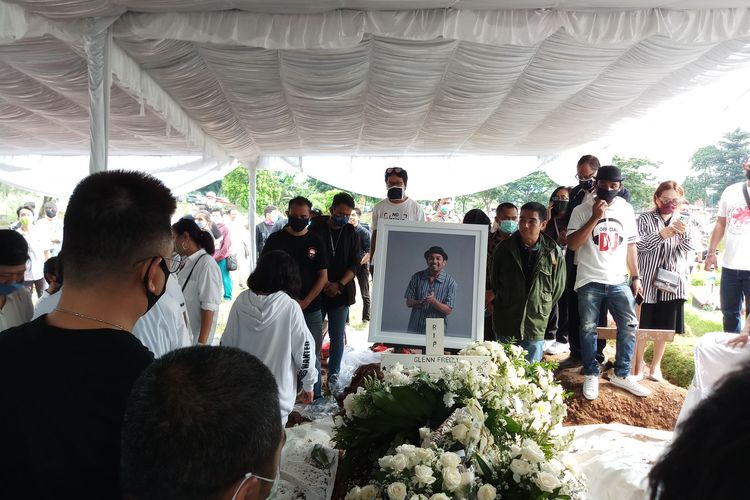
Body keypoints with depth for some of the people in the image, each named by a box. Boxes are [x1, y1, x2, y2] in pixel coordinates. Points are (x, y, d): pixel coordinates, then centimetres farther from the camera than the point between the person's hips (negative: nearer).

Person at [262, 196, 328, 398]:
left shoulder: (316, 241, 4)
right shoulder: (276, 239, 0)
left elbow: (323, 276, 2)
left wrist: (305, 302, -7)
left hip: (311, 308, 1)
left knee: (312, 355, 5)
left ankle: (315, 395, 17)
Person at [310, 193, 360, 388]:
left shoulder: (351, 234, 5)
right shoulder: (316, 229, -2)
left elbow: (355, 264, 0)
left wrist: (339, 285, -13)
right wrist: (325, 284, -14)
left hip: (341, 293, 1)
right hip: (317, 291, -1)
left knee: (337, 336, 6)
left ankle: (333, 374, 18)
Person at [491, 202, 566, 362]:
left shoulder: (554, 253, -4)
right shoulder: (504, 249, -1)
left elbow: (558, 289, 6)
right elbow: (494, 283, 11)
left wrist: (541, 311, 8)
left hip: (535, 330, -1)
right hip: (505, 327, 1)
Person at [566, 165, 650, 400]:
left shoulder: (626, 209, 7)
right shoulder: (582, 210, -4)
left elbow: (631, 245, 12)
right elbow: (572, 244, -14)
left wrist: (635, 276, 8)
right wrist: (595, 218, -19)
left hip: (619, 281, 3)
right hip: (590, 281, -3)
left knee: (629, 325, 3)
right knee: (589, 328, 4)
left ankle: (622, 374, 19)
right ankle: (591, 375, 18)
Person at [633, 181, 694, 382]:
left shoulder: (682, 222, 8)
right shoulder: (645, 219, -4)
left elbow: (689, 248, -1)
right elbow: (637, 245, -14)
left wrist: (685, 233, -22)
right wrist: (661, 235, -27)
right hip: (647, 281, -3)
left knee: (664, 327, 11)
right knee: (641, 326, 5)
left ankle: (656, 365, 27)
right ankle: (638, 365, 20)